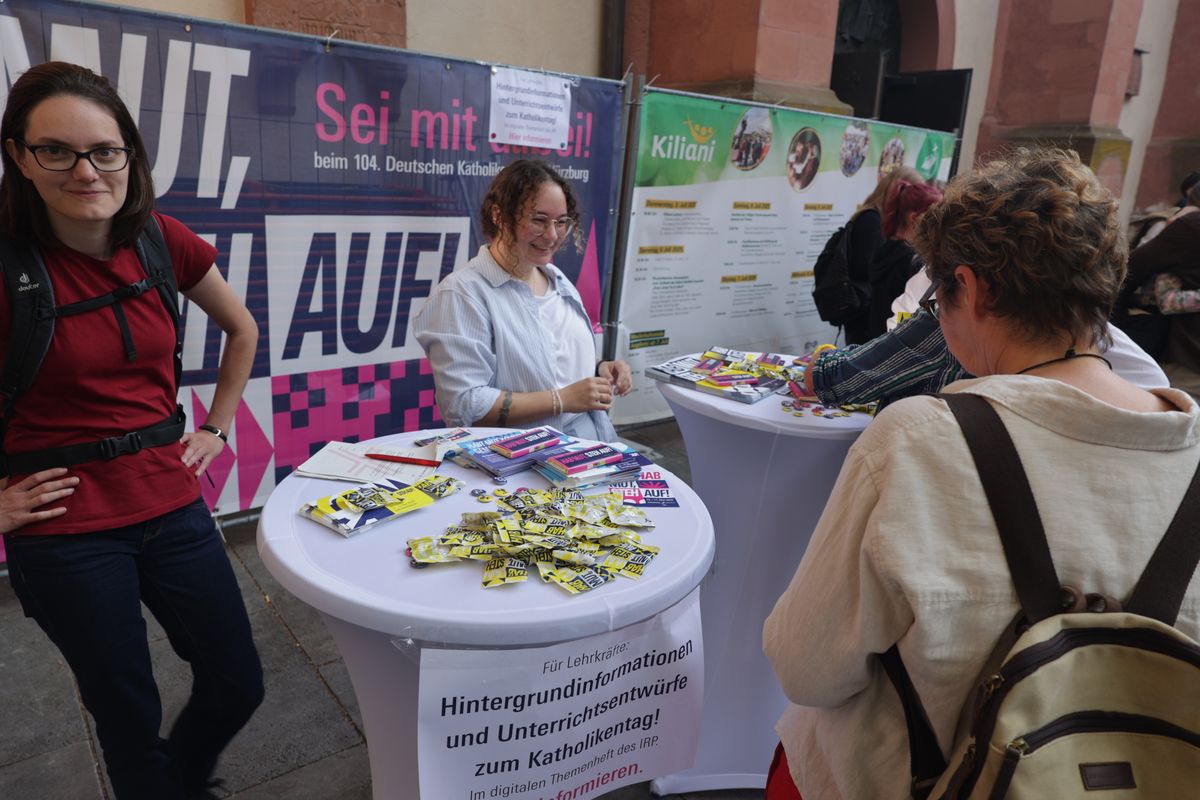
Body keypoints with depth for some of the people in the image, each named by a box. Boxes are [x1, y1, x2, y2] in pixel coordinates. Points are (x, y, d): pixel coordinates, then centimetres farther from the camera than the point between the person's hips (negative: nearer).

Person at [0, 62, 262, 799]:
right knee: (131, 721, 13)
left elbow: (243, 329, 14)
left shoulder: (164, 243, -3)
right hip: (66, 532, -4)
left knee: (239, 689, 14)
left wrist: (216, 428, 9)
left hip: (174, 508, 4)